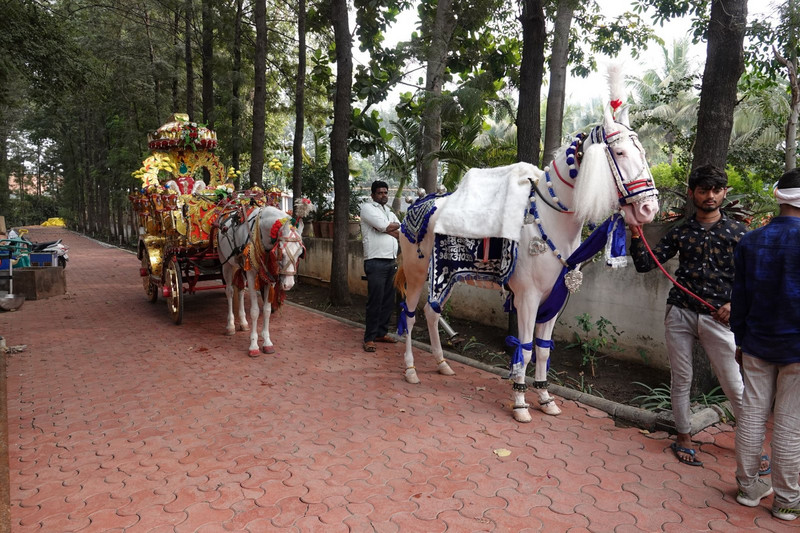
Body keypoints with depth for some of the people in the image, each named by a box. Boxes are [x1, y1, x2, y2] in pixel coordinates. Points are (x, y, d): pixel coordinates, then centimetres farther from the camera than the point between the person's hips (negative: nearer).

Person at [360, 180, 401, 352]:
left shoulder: (389, 212, 21)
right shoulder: (367, 208, -1)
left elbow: (402, 233, 10)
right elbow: (385, 226, -15)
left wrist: (388, 229, -5)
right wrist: (395, 227, 5)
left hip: (391, 261, 7)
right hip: (376, 262, -7)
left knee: (388, 300, 10)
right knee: (375, 301, -7)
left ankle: (381, 332, 21)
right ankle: (369, 338, 1)